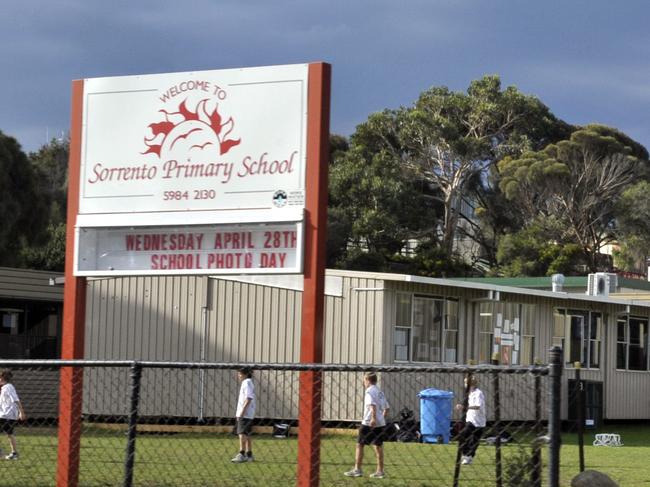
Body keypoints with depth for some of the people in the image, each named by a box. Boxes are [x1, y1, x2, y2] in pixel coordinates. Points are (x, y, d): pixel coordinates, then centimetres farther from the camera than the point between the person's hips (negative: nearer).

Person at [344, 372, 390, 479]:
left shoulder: (369, 391, -9)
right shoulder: (380, 392, 16)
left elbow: (373, 405, -25)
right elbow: (386, 407, 20)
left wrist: (373, 418, -33)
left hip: (369, 423, -8)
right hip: (380, 423, 8)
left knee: (359, 445, 0)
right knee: (378, 446, 9)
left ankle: (357, 469, 0)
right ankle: (380, 471, 8)